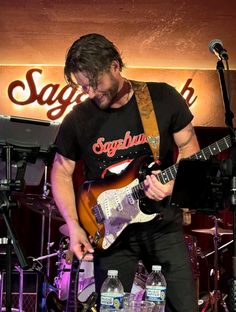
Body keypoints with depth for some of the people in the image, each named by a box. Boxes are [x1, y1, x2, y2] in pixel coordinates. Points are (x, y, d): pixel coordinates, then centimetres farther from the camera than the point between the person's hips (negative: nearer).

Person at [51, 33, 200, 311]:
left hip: (163, 223, 0)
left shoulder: (163, 98, -7)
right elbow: (61, 172, 5)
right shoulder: (78, 120, -6)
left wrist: (173, 178, -18)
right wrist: (74, 225, -7)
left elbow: (188, 147, 3)